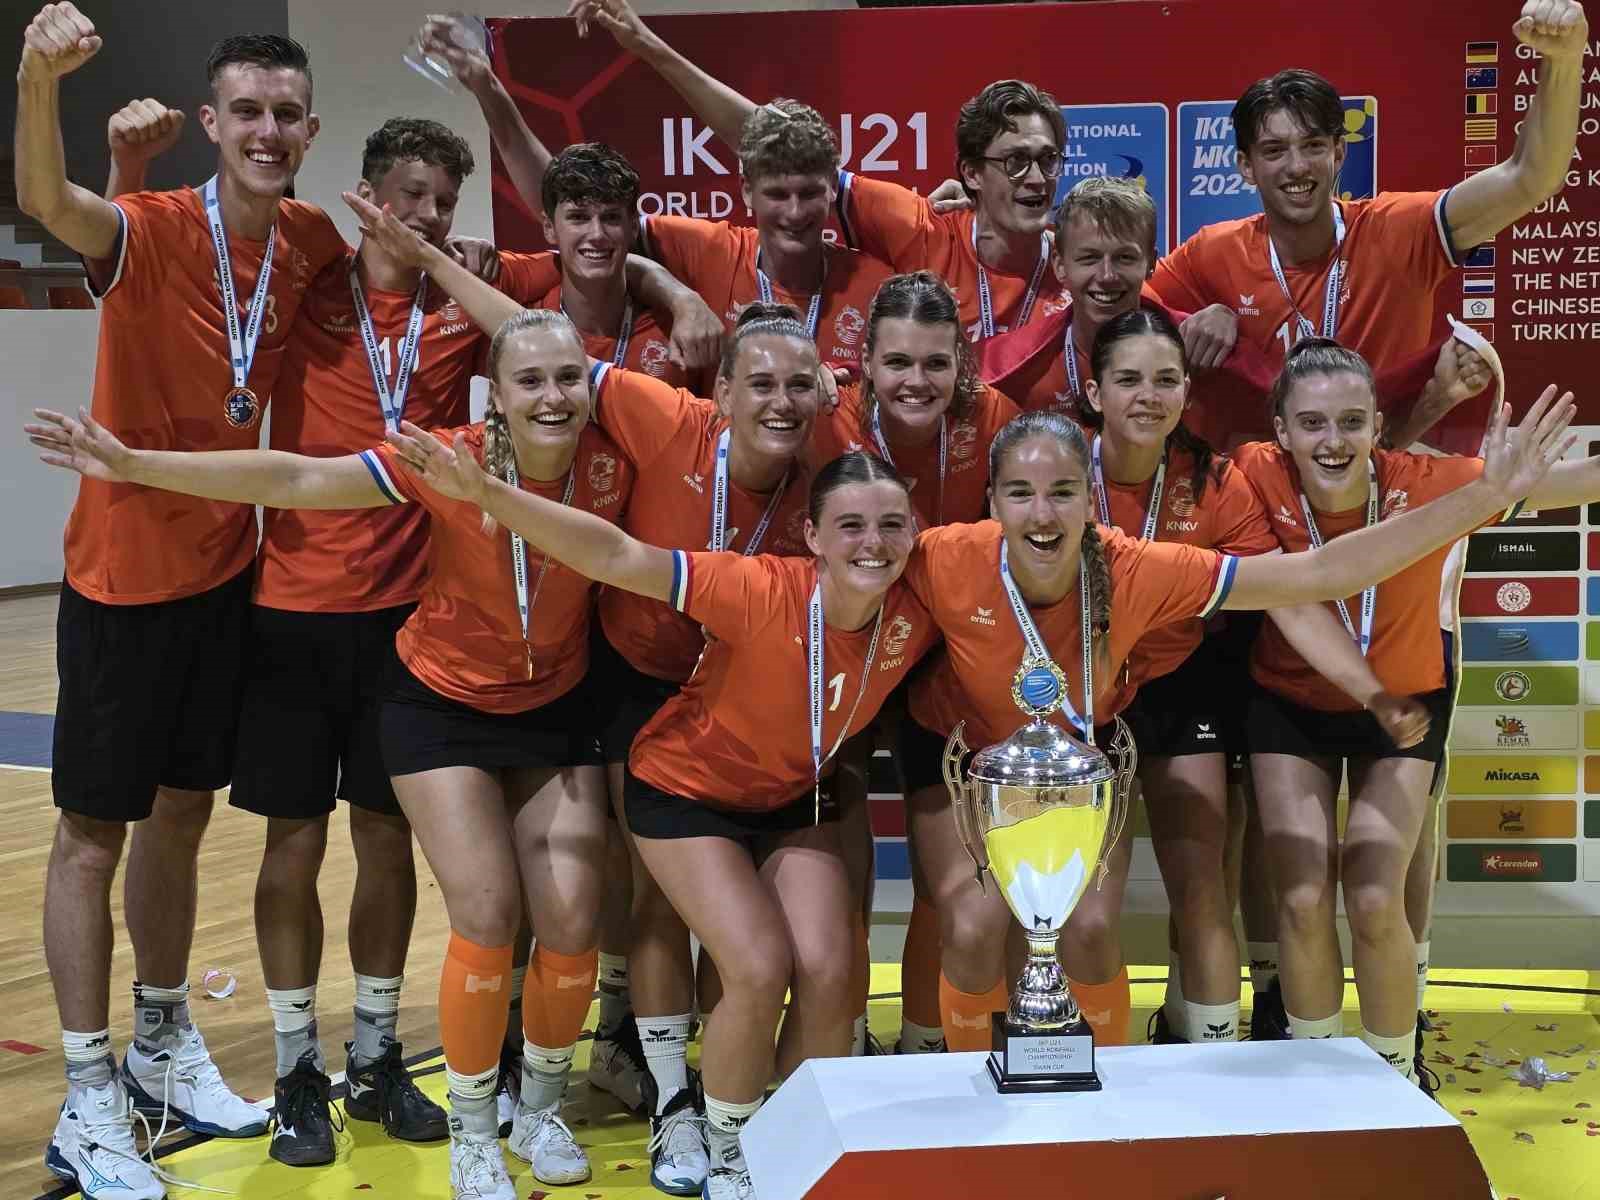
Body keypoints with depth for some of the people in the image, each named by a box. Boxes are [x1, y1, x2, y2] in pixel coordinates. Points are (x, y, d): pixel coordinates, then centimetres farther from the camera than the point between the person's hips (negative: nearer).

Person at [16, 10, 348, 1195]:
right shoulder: (154, 230, -18)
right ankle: (87, 1103, 13)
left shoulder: (311, 242, -1)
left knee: (182, 814, 18)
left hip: (226, 570, 6)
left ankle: (164, 1046, 35)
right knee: (95, 829, 4)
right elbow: (48, 203, -40)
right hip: (124, 573, -5)